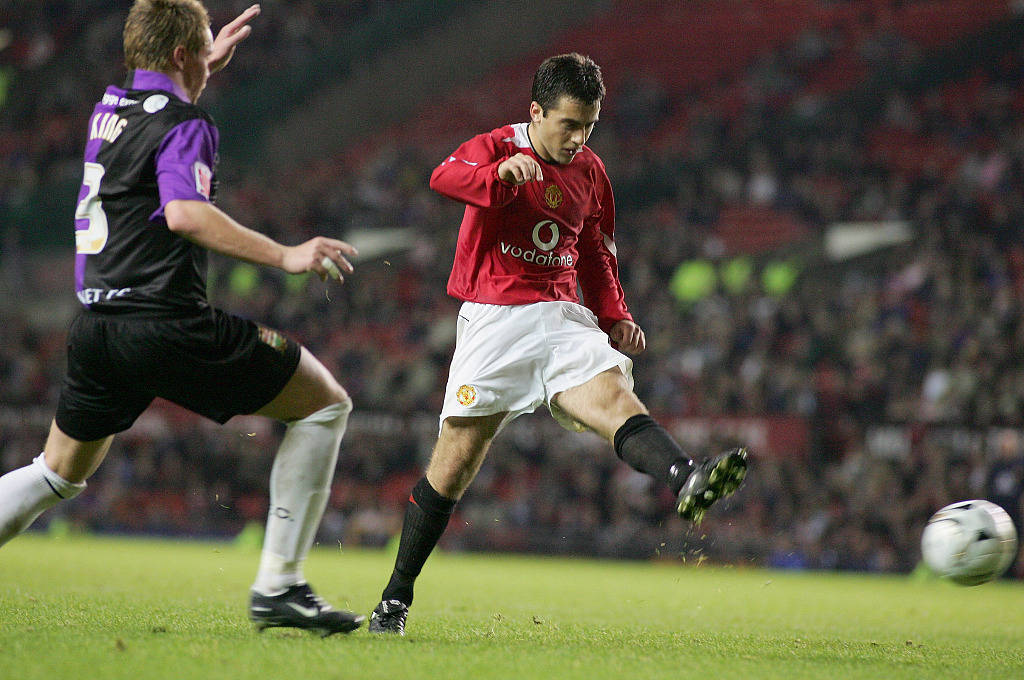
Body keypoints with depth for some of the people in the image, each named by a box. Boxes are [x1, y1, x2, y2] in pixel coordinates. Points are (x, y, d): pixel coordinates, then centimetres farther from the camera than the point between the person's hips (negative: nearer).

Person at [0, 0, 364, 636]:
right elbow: (184, 213, -26)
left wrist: (205, 68, 45)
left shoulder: (110, 106, 17)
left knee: (60, 473, 26)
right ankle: (278, 585, -3)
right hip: (167, 320, -8)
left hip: (96, 325, 8)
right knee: (326, 403, 3)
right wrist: (285, 255, -28)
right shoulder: (185, 124, -7)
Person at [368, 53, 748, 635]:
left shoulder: (589, 172, 14)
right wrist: (501, 173, -47)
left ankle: (688, 483, -54)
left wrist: (616, 317, 12)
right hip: (494, 319, -3)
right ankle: (396, 598, 10)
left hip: (563, 319, 3)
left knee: (613, 393, -26)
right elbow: (444, 178, -26)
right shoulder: (495, 147, -3)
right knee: (456, 462, -3)